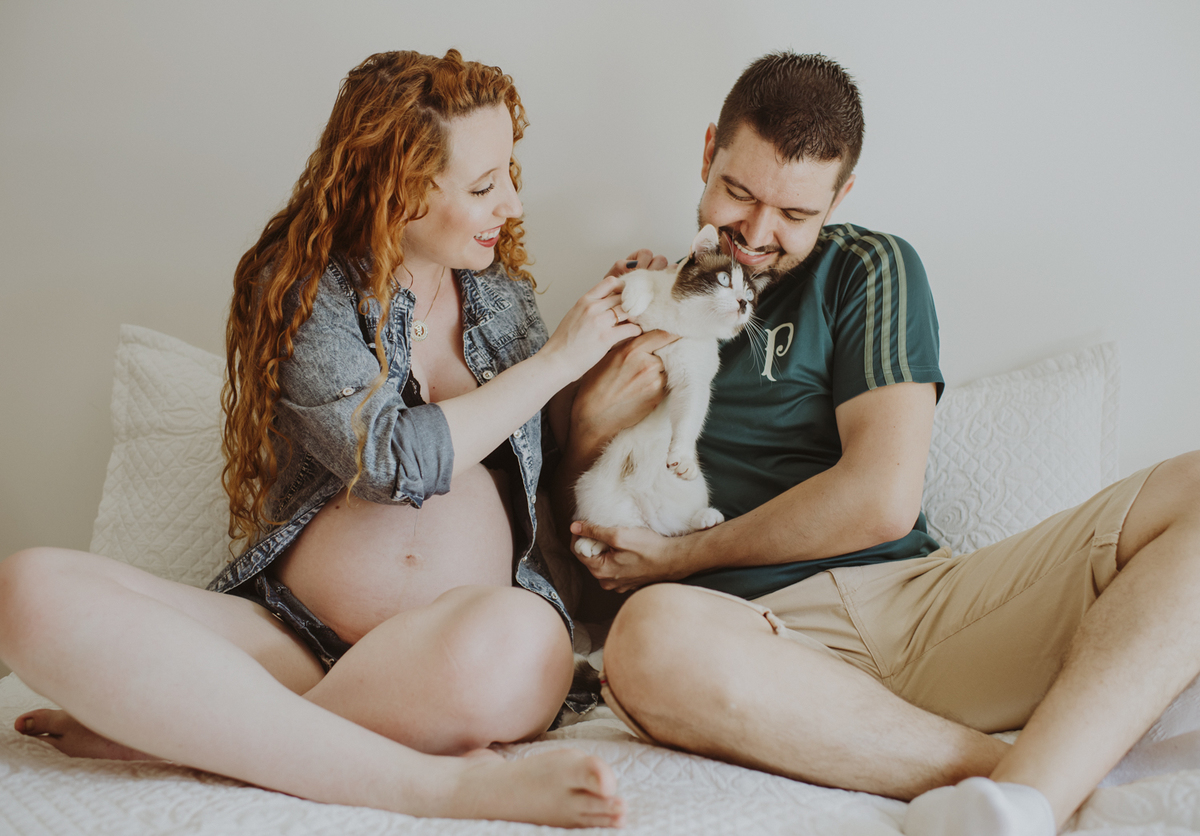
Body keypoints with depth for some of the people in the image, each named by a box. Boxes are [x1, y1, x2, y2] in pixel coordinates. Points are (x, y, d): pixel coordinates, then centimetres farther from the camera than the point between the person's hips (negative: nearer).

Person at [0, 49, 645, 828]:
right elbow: (394, 460, -11)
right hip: (293, 637, -1)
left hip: (470, 645, 2)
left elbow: (560, 463, 22)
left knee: (510, 641, -40)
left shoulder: (504, 295, 17)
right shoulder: (305, 290, 4)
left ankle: (175, 727, -16)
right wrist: (555, 361, -3)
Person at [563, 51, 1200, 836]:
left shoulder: (871, 268, 11)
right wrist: (590, 418, -1)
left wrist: (680, 556, -1)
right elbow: (577, 523, 20)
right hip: (767, 640, 0)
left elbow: (883, 498, -4)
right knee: (653, 638, -39)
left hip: (918, 595, 1)